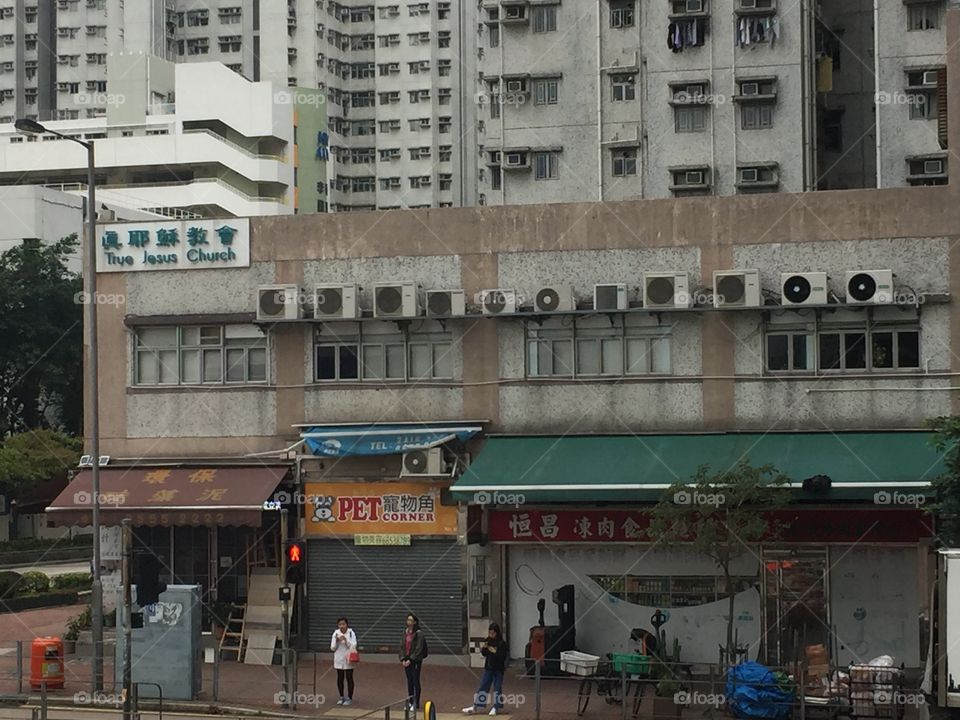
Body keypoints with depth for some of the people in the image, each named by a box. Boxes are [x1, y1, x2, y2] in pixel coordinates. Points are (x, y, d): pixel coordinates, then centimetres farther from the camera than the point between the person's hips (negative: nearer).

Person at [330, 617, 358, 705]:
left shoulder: (351, 633, -5)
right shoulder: (336, 634, 2)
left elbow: (353, 646, -10)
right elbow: (332, 648, 2)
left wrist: (345, 640, -23)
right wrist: (336, 641, -16)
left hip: (348, 659, -3)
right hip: (339, 659, 3)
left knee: (349, 678, 1)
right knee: (340, 678, 8)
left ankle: (349, 698, 9)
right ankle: (341, 697, 20)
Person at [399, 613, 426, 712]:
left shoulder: (419, 633, -10)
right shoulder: (405, 632, 10)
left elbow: (418, 649, -14)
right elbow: (402, 646, 10)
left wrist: (410, 660, -16)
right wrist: (403, 659, -1)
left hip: (415, 661, -6)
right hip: (406, 660, 6)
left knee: (415, 682, -4)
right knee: (409, 681, 10)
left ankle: (416, 704, -2)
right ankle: (411, 702, 18)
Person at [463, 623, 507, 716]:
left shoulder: (502, 644, -14)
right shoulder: (488, 641, 1)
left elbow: (503, 657, -16)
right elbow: (484, 654, 8)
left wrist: (495, 652, -27)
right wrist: (484, 648, -12)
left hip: (498, 669, -5)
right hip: (488, 667, 5)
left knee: (497, 688, 4)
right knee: (483, 687, 7)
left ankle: (496, 707, 17)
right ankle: (476, 707, 11)